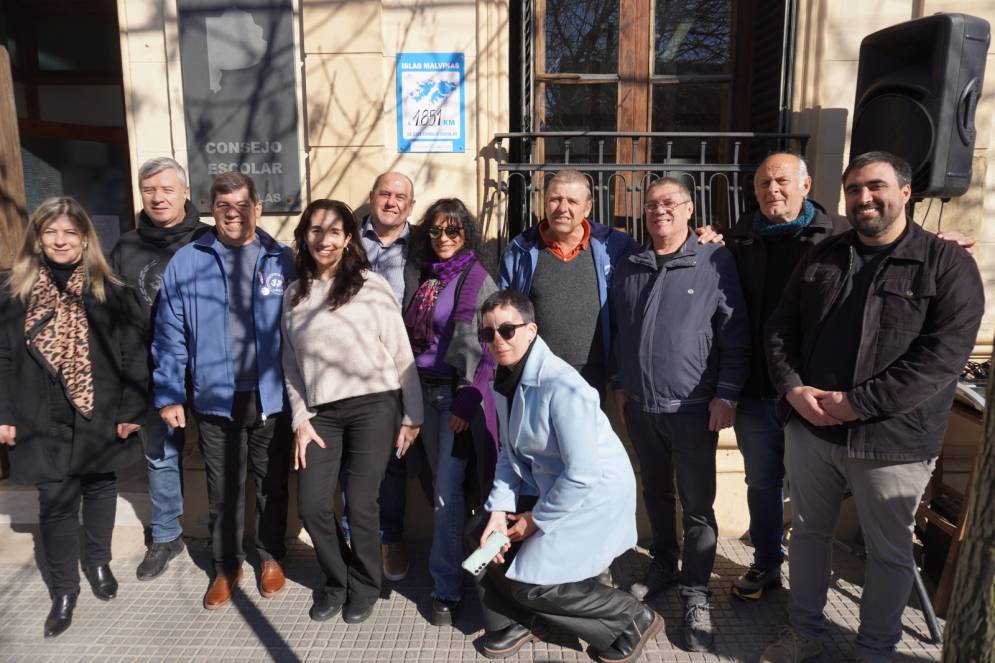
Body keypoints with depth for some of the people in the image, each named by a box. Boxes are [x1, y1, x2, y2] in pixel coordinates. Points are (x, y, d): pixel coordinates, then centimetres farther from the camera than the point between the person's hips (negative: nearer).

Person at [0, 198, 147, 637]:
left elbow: (134, 354, -5)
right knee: (55, 503, 4)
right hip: (44, 422, 1)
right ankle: (63, 589, 20)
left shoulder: (111, 292, -4)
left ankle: (98, 562, 38)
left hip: (100, 418, 0)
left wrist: (132, 410, -9)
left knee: (99, 489, 16)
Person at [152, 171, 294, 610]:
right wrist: (168, 395, -1)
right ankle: (226, 565, 32)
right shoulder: (186, 262, 0)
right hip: (215, 399, 0)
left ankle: (271, 557, 34)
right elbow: (170, 336, 1)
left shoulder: (282, 260, 0)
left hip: (272, 397, 0)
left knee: (272, 485, 15)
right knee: (222, 490, 13)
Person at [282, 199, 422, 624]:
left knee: (360, 504, -1)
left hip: (374, 406, -4)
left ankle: (364, 587, 26)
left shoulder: (371, 286, -3)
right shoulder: (294, 294, 11)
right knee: (311, 505, 2)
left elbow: (402, 356, -2)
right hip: (322, 413, 4)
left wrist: (411, 417, -3)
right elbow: (292, 366, 13)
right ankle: (336, 581, 29)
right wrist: (300, 420, 5)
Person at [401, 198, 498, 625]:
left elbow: (487, 346, -9)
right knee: (442, 485, 13)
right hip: (425, 392, 6)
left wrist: (468, 398, -15)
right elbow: (409, 333, 15)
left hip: (459, 393, -5)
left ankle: (446, 588, 4)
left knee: (447, 489, -6)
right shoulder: (418, 274, 11)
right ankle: (456, 563, 28)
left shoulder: (477, 279, -5)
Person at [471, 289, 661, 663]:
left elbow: (583, 475, -27)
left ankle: (633, 622, 11)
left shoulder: (562, 386, -28)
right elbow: (509, 454, 5)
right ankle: (517, 622, 28)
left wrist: (537, 521, -15)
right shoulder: (505, 381, -1)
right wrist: (499, 511, -8)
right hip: (546, 488, 9)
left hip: (594, 496, -8)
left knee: (533, 583, -10)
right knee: (483, 535, 5)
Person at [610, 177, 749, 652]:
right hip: (640, 406, 4)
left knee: (697, 505, 5)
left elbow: (735, 335, -7)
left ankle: (695, 594, 19)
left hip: (692, 408, -4)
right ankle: (663, 566, 37)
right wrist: (620, 385, 14)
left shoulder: (715, 262, -6)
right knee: (656, 493, 18)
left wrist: (726, 394, -10)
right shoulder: (628, 267, 8)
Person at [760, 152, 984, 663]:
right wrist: (792, 388, -10)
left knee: (889, 553, 13)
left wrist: (856, 404, -20)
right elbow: (780, 327, 8)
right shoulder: (821, 257, 7)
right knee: (808, 532, 18)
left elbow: (944, 354, -17)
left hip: (891, 441, -4)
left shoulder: (948, 263, -8)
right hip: (808, 429, 4)